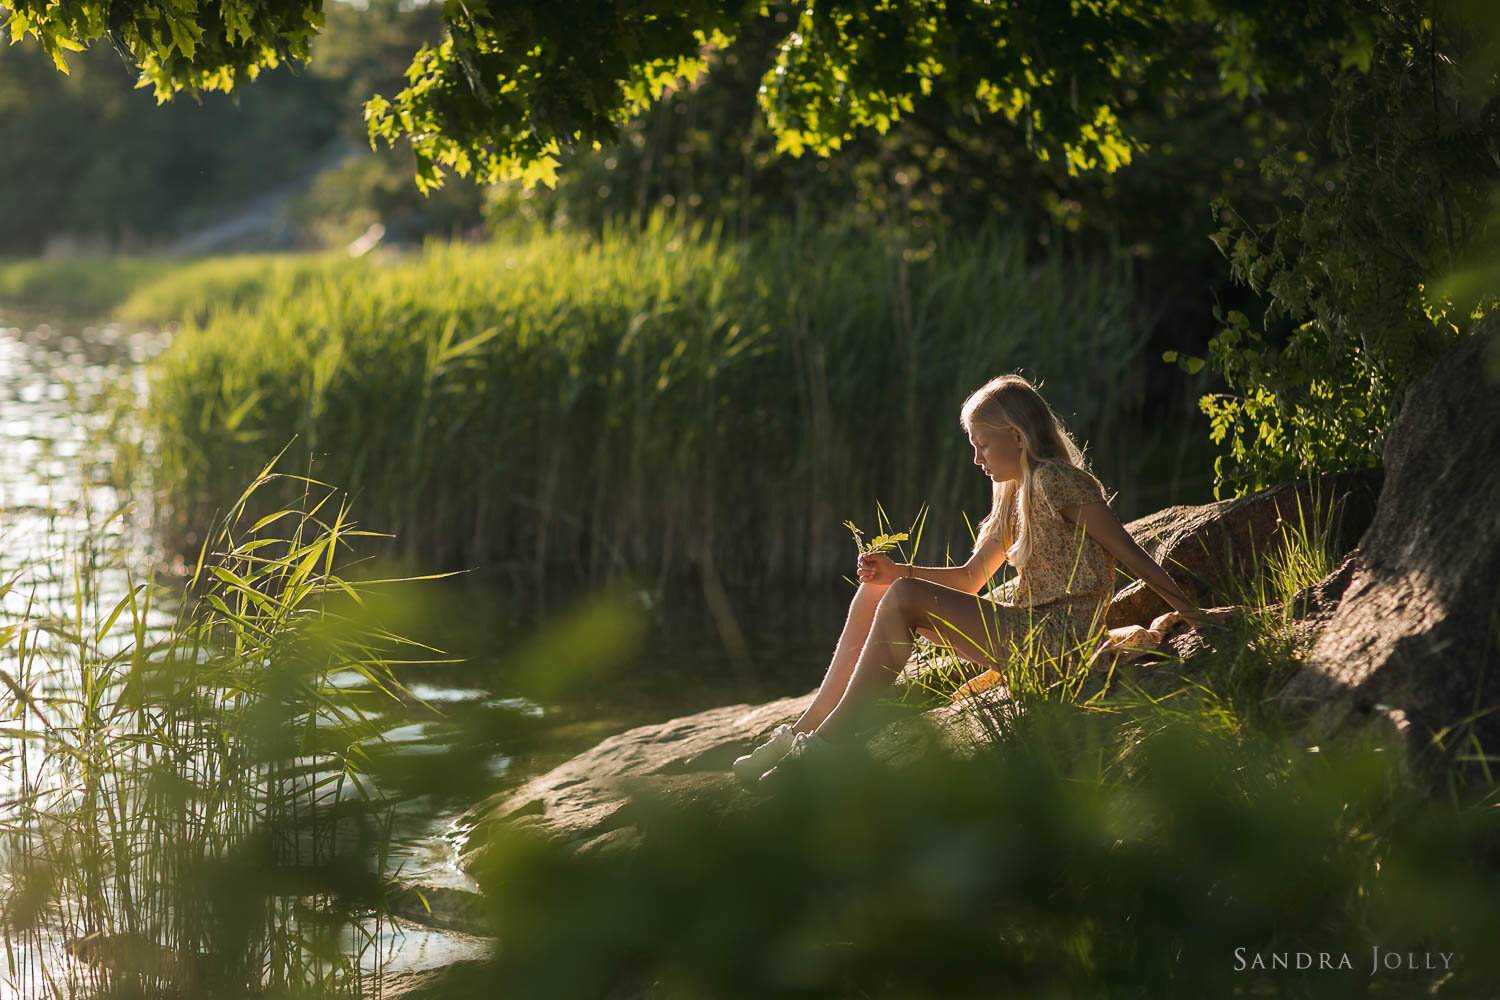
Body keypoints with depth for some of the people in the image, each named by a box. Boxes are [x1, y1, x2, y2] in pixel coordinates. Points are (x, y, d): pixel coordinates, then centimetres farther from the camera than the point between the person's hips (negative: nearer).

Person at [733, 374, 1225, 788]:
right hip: (1025, 629, 10)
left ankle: (827, 741, -20)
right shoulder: (1015, 494, 20)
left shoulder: (1055, 480, -9)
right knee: (875, 593, 3)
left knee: (903, 599, -21)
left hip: (1054, 636, -10)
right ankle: (803, 731, -3)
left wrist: (1189, 610, -17)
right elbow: (971, 578, 18)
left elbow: (1128, 551, -13)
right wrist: (897, 572, 3)